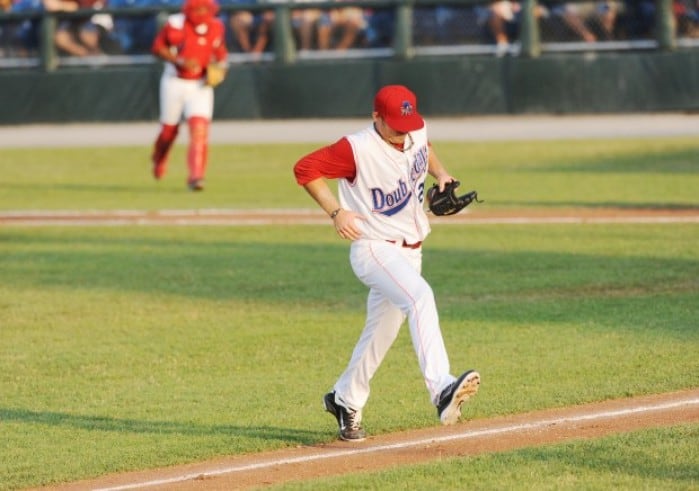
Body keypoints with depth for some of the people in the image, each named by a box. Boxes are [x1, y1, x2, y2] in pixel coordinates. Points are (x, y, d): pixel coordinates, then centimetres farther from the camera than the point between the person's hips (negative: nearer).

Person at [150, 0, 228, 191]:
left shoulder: (216, 27, -3)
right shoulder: (176, 24, -14)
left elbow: (221, 51, 15)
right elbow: (158, 47, -7)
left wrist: (220, 66, -5)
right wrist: (180, 61, -20)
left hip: (201, 86, 1)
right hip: (174, 83, -1)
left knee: (199, 130, -15)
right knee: (169, 130, 12)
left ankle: (196, 176, -14)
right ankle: (158, 160, 43)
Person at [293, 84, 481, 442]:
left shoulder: (417, 133, 1)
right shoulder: (358, 149, -19)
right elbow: (305, 168, -14)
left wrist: (440, 173, 7)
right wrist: (335, 212, -20)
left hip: (409, 250, 8)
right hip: (374, 248, -8)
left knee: (381, 333, 15)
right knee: (420, 296, -33)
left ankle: (345, 400, 36)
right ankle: (441, 388, -47)